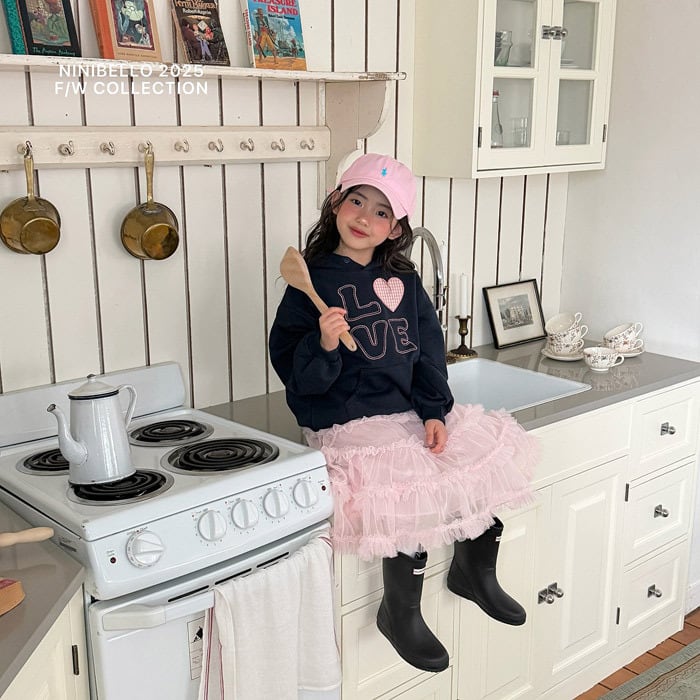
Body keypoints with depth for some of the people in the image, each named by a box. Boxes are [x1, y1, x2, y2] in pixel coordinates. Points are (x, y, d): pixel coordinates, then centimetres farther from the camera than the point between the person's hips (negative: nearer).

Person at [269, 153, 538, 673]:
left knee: (491, 458, 0)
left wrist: (435, 413, -5)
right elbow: (296, 375, -11)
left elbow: (429, 352, 9)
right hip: (349, 424, -6)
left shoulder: (404, 281, 10)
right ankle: (400, 614, 4)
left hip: (411, 415, 7)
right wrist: (324, 345, -31)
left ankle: (475, 572, 26)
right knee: (416, 493, -23)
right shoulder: (313, 281, -7)